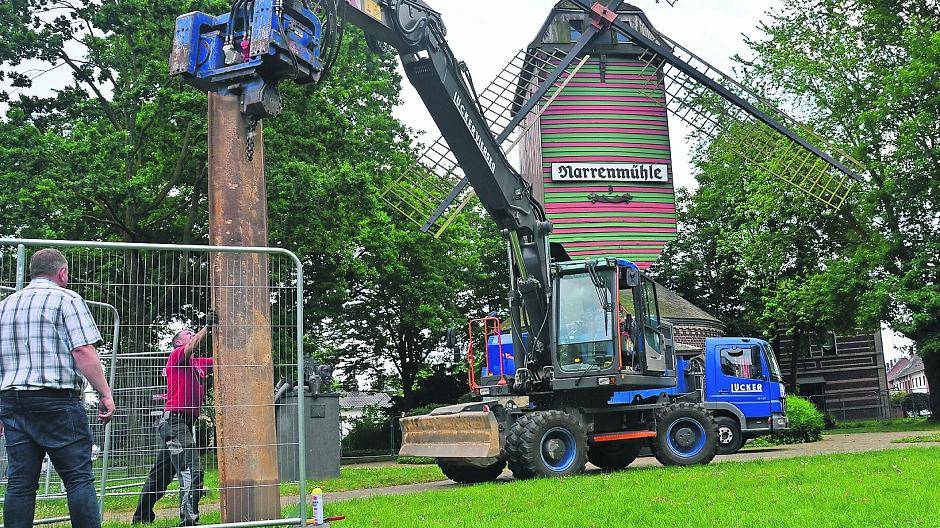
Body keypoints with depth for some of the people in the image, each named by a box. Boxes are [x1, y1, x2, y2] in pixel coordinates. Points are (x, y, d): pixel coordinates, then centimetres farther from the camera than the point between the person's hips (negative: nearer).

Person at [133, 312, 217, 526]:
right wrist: (208, 326, -29)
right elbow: (192, 347, -21)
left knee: (162, 474, 18)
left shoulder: (198, 363, 21)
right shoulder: (177, 355, -1)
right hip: (174, 419, -9)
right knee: (192, 470, -21)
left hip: (185, 423, 9)